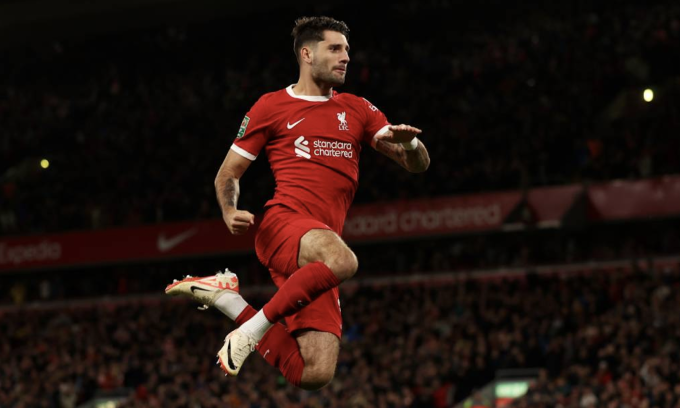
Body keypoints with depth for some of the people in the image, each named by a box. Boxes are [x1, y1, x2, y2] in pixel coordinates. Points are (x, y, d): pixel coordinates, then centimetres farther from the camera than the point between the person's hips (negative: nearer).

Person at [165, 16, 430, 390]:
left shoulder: (357, 110, 21)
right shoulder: (271, 107, 11)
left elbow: (418, 164, 16)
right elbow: (227, 174, 15)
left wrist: (409, 142, -8)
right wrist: (230, 213, -6)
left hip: (316, 255, 5)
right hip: (282, 222, -5)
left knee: (314, 374, -9)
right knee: (342, 261, -41)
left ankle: (227, 299, 10)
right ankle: (255, 327, -23)